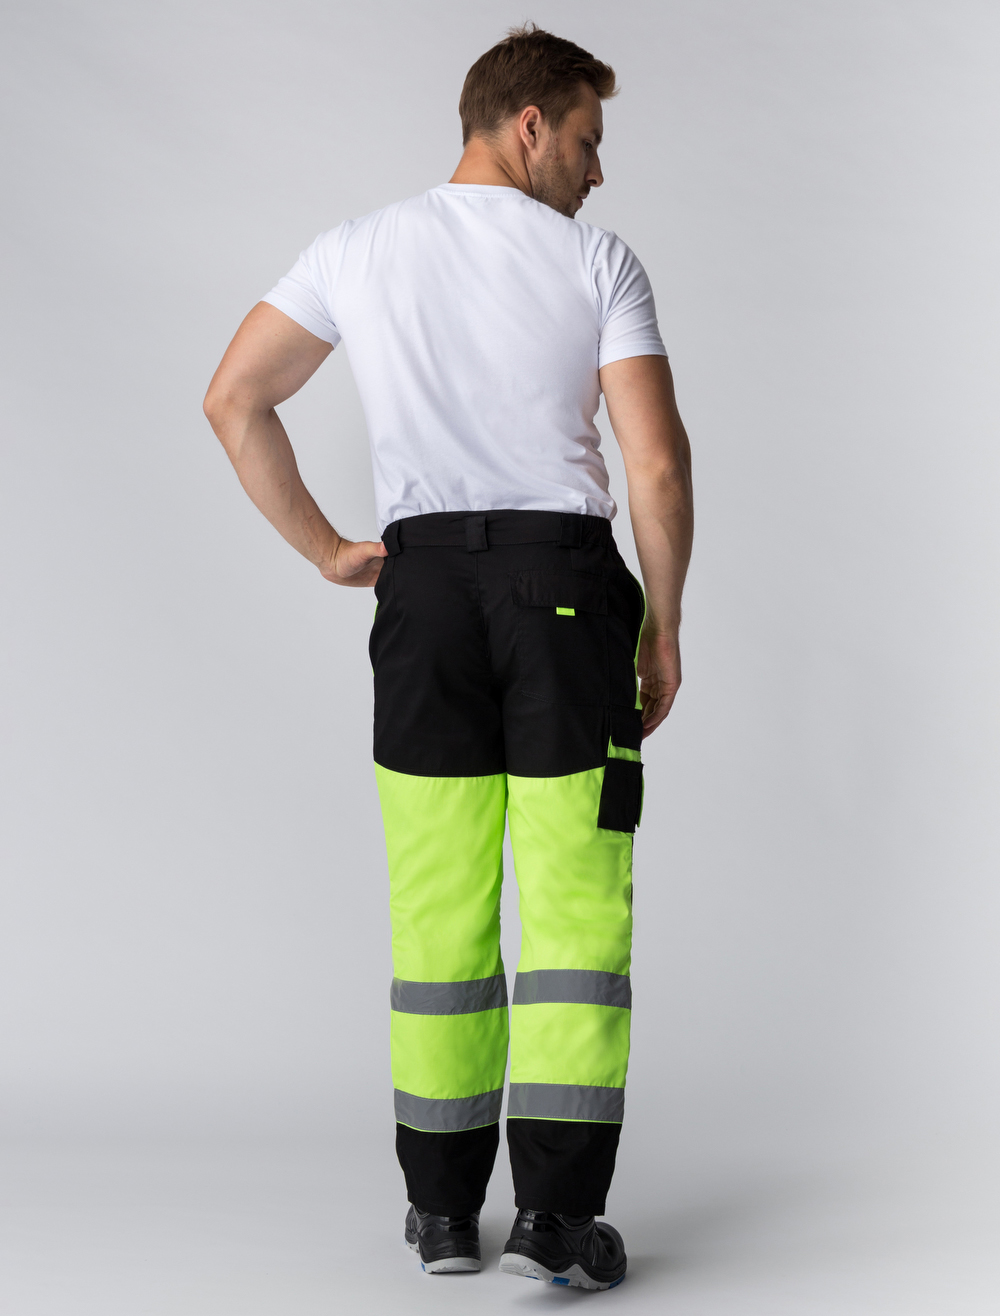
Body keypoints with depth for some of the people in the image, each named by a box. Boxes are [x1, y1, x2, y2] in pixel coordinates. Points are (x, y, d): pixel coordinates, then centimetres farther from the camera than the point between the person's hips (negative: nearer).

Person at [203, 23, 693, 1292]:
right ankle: (557, 1215, -4)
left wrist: (325, 552, 12)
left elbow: (233, 401, 7)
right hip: (566, 576, -3)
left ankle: (442, 1204, 14)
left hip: (424, 580, 3)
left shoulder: (359, 250, 8)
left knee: (437, 901, 8)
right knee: (573, 901, -1)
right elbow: (658, 460, -7)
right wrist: (664, 624, 4)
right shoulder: (598, 261, 0)